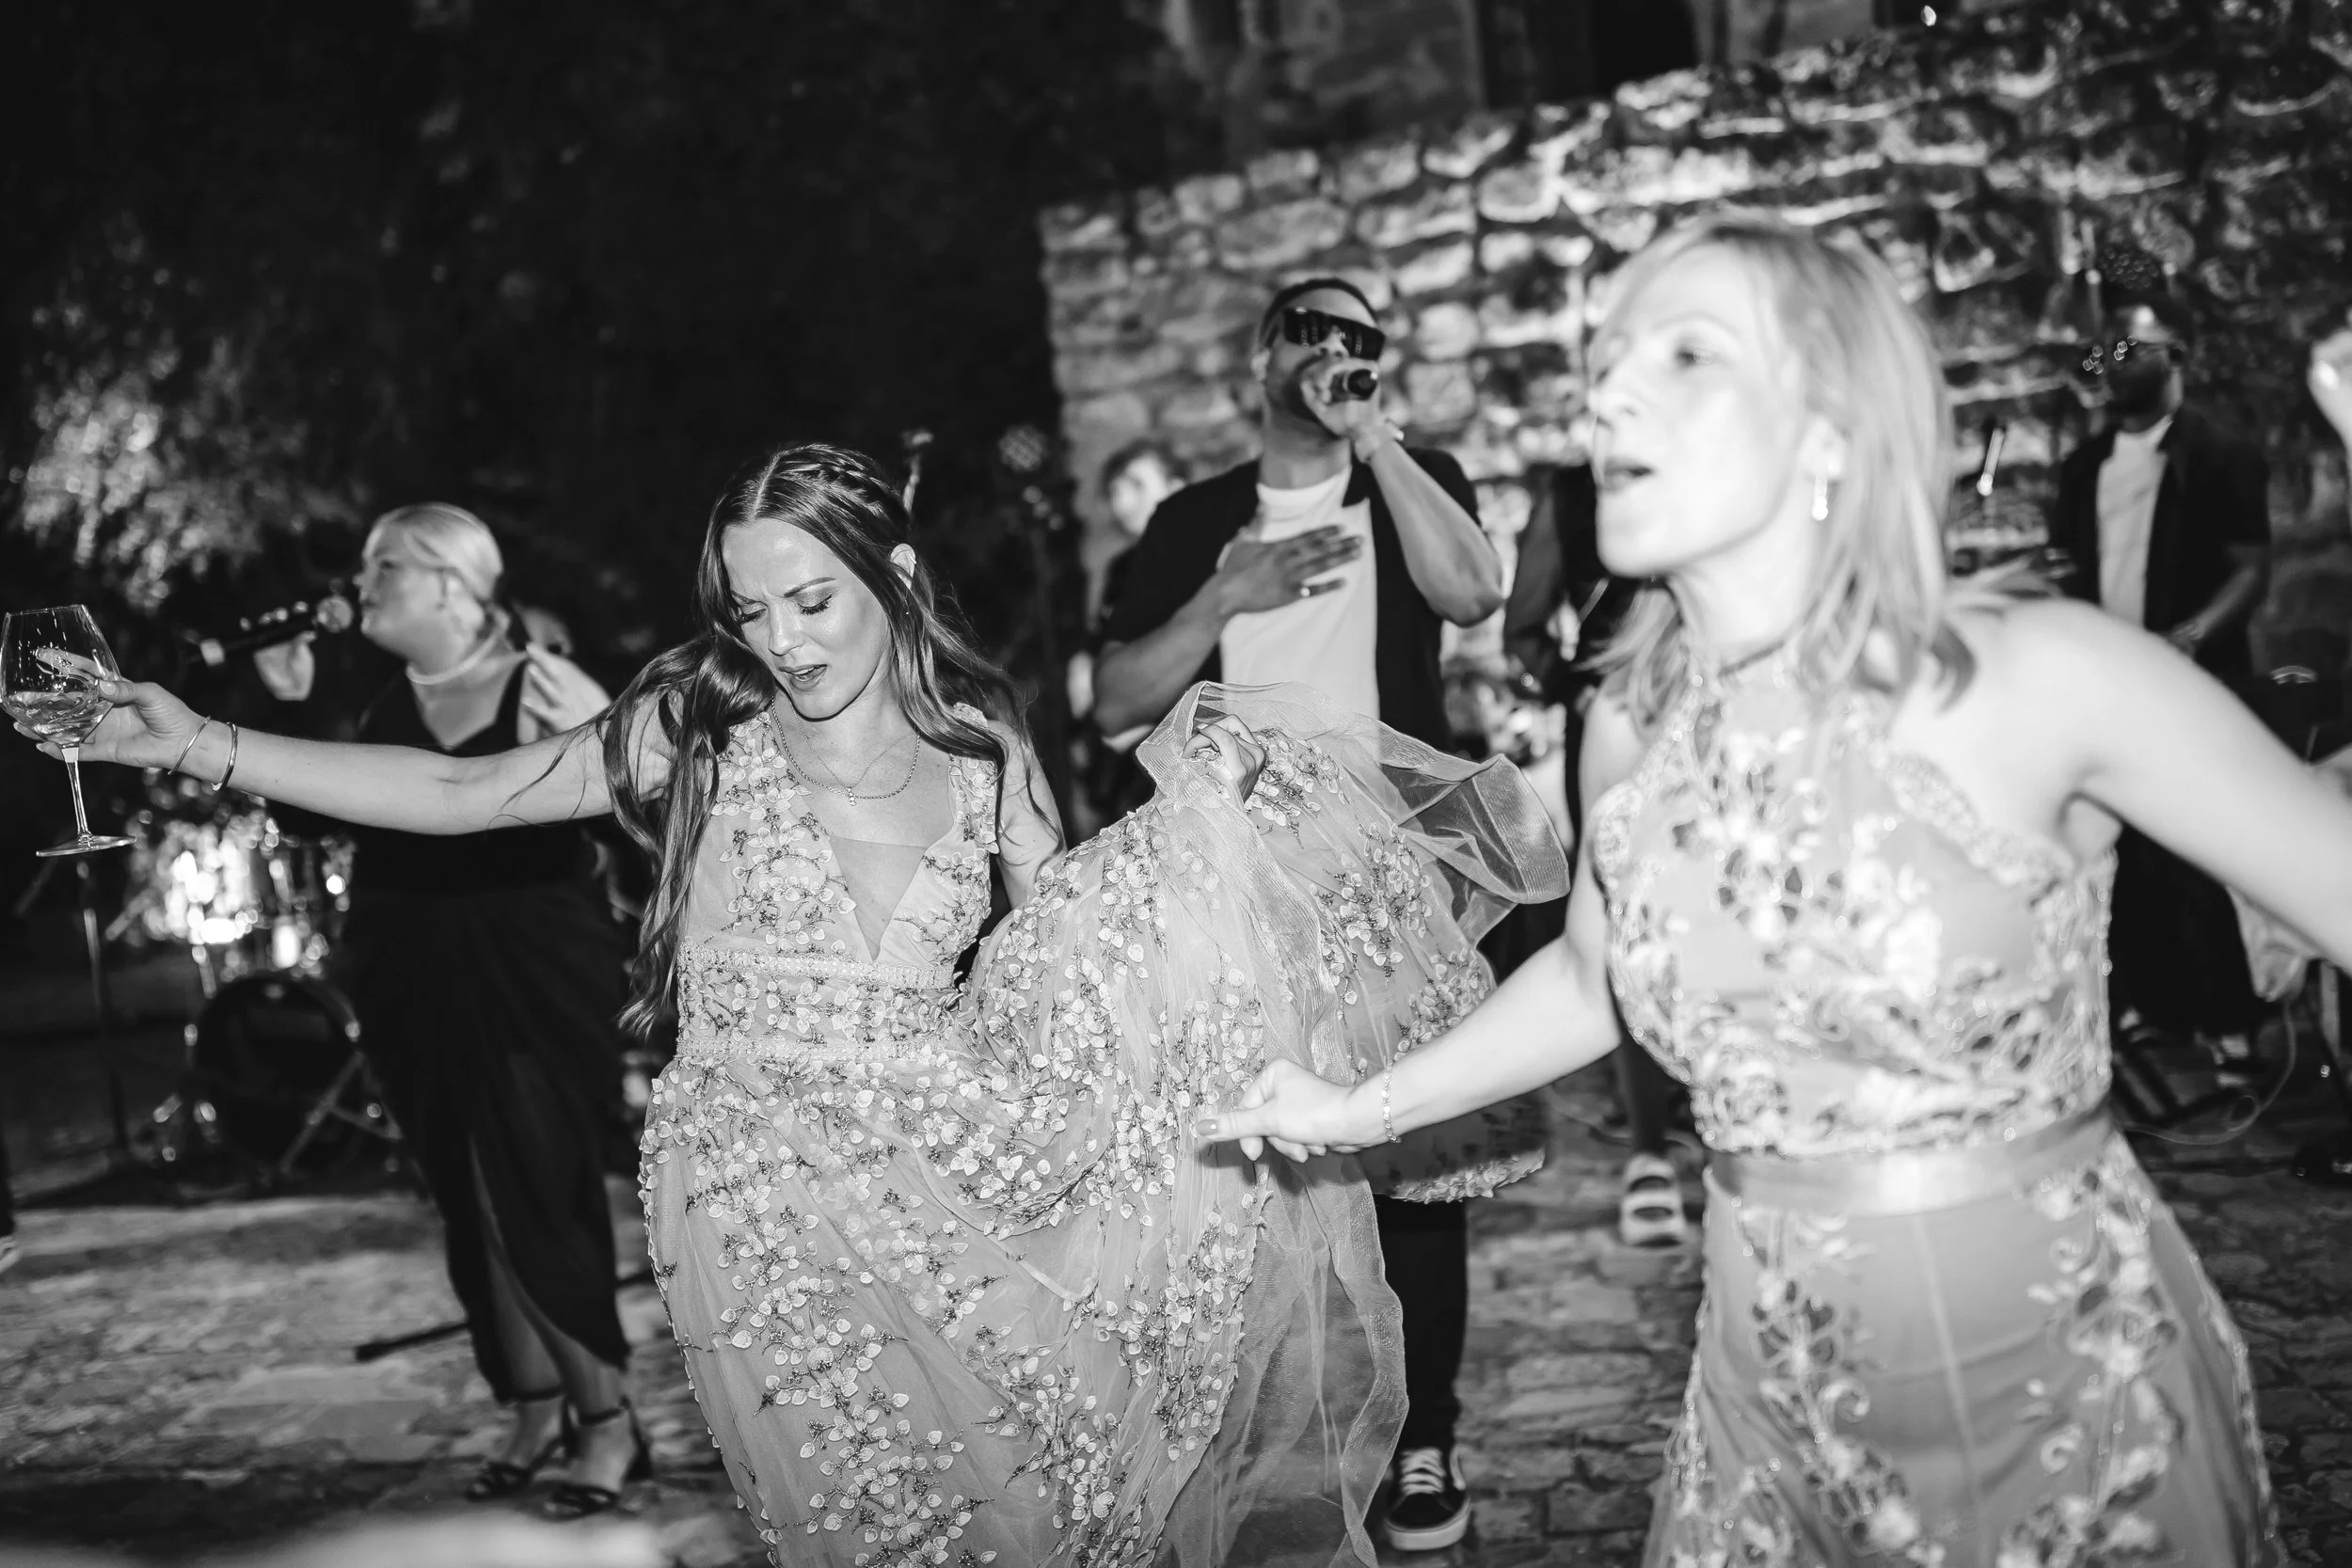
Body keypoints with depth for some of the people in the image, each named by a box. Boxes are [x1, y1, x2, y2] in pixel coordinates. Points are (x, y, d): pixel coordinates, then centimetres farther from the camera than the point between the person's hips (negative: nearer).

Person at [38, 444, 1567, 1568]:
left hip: (941, 1153, 2)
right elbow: (456, 792, -3)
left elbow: (1080, 940, 6)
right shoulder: (701, 732, -2)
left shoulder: (981, 748, 4)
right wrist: (193, 742, -8)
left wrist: (1201, 802, -5)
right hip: (767, 1184, -2)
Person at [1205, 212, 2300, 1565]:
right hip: (1776, 1397, 4)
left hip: (2079, 1395, -3)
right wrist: (1360, 1111, 14)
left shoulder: (2043, 677, -18)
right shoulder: (1632, 730, -3)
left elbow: (2326, 878, -14)